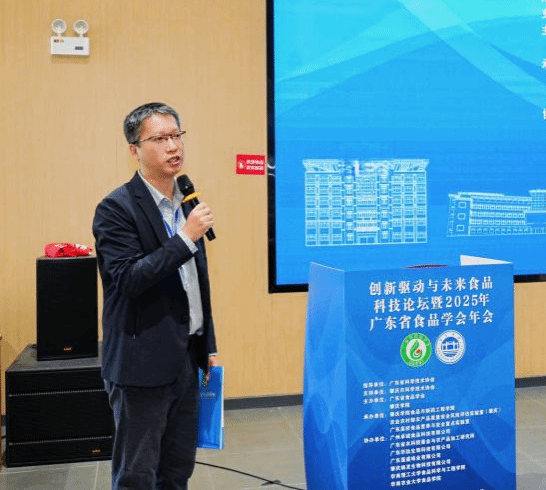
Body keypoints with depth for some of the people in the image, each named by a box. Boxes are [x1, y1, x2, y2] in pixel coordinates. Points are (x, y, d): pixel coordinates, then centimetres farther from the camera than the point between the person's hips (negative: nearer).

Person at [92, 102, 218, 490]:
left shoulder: (186, 205, 11)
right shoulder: (117, 208, -12)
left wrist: (209, 347, 17)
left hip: (185, 359, 7)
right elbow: (128, 280, -22)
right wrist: (187, 237, -23)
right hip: (142, 364, -7)